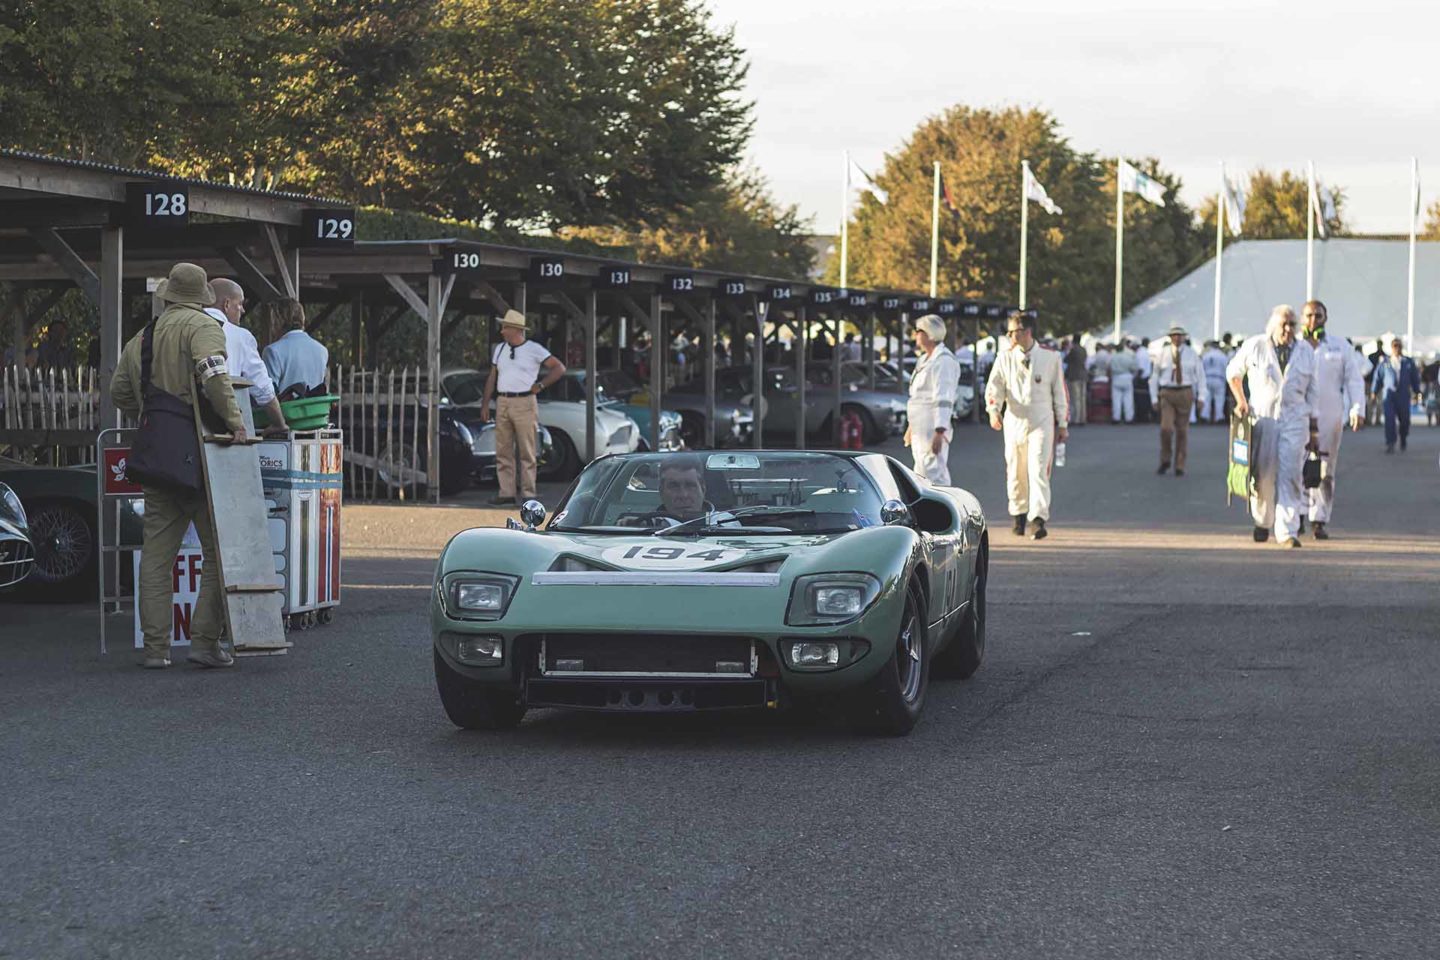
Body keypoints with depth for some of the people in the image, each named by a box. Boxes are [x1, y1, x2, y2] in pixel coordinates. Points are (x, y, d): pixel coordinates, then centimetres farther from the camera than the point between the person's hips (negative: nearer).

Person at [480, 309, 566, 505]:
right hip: (503, 403, 5)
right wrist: (485, 404, 12)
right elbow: (492, 377, 18)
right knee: (503, 451, 3)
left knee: (527, 452, -4)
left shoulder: (534, 350, -2)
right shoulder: (499, 349, 13)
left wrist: (540, 385, -5)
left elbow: (559, 368, 1)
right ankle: (506, 492, 6)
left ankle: (528, 494, -2)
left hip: (524, 403, -5)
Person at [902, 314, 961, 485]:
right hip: (920, 429, 11)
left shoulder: (943, 361, -14)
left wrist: (939, 432, -27)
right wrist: (911, 426, 28)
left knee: (935, 476, -14)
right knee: (921, 475, 13)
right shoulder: (925, 360, 18)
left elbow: (943, 400, -22)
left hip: (933, 428, -11)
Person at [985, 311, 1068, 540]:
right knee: (1015, 473, 9)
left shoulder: (1050, 357, 2)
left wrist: (1062, 424, 8)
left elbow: (1060, 392, 8)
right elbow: (994, 388, -1)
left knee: (1038, 471, -13)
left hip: (1041, 422, -2)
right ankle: (1018, 515, 27)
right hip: (1014, 422, 2)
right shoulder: (1005, 358, 5)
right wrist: (993, 411, -20)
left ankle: (1039, 519, -20)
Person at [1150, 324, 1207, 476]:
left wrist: (1201, 397, -3)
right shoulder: (1162, 354, 3)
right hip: (1167, 393, -1)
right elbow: (1155, 376, 8)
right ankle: (1165, 461, 7)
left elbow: (1200, 375, 5)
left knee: (1182, 430, 5)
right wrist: (1154, 398, 4)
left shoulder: (1191, 353, 3)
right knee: (1166, 428, -14)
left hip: (1185, 393, 1)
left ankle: (1180, 466, 14)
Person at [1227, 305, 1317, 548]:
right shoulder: (1254, 346, 0)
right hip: (1262, 417, -1)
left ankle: (1287, 532, -11)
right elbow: (1233, 372, 14)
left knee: (1290, 475, -9)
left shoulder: (1305, 351, 7)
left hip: (1295, 420, 1)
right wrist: (1240, 401, 6)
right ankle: (1262, 522, 26)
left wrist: (1313, 427, 10)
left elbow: (1311, 391, 12)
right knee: (1264, 475, 3)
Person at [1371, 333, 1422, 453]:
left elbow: (1415, 378, 12)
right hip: (1388, 395, -1)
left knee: (1404, 420, 6)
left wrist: (1417, 392, 11)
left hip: (1403, 396, 1)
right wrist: (1374, 392, 10)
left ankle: (1403, 439, 35)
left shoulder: (1408, 362, 6)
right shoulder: (1385, 363, 5)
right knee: (1389, 419, -14)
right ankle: (1390, 444, -13)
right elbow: (1377, 377, 11)